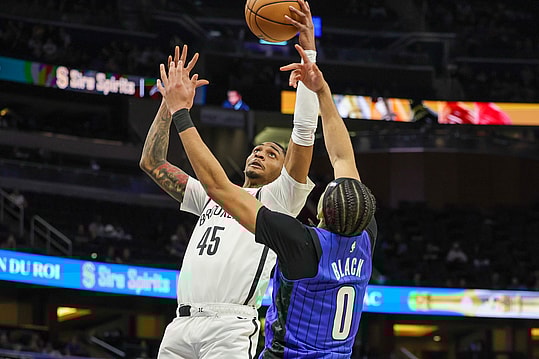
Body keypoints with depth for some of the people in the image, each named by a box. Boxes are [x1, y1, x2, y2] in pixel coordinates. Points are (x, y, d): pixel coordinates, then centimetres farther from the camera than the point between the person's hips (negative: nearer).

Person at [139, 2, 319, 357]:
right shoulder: (211, 196, 29)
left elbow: (304, 134, 2)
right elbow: (152, 162, 27)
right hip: (181, 325, 6)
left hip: (230, 328, -6)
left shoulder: (279, 198, 13)